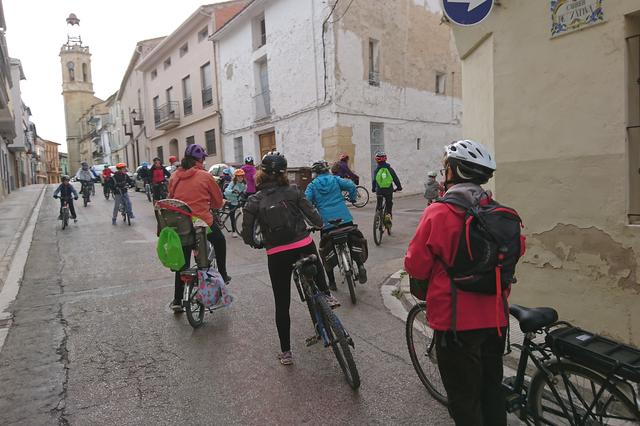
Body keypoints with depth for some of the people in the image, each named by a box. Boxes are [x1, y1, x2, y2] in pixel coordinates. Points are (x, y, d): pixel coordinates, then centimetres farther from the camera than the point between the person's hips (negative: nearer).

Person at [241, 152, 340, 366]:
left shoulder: (254, 201, -2)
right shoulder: (293, 191, -2)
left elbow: (247, 236, -1)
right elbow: (313, 215, 1)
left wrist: (257, 244, 20)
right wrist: (321, 225, 22)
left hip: (277, 256, 0)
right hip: (304, 247, 1)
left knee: (282, 304, 13)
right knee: (315, 263, 40)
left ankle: (286, 352, 21)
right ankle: (326, 295, 31)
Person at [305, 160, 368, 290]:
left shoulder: (312, 185, 7)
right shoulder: (335, 179, 11)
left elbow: (306, 201, -5)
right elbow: (351, 186, 0)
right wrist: (352, 198, 17)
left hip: (326, 222, -1)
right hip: (345, 219, 1)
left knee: (325, 250, 14)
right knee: (356, 241, 20)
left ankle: (331, 281, 15)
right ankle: (360, 266, -2)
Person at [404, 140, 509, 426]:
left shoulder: (439, 213, -19)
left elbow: (415, 267, -14)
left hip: (457, 321, -5)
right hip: (495, 318, 6)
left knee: (464, 400, 11)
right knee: (491, 389, 24)